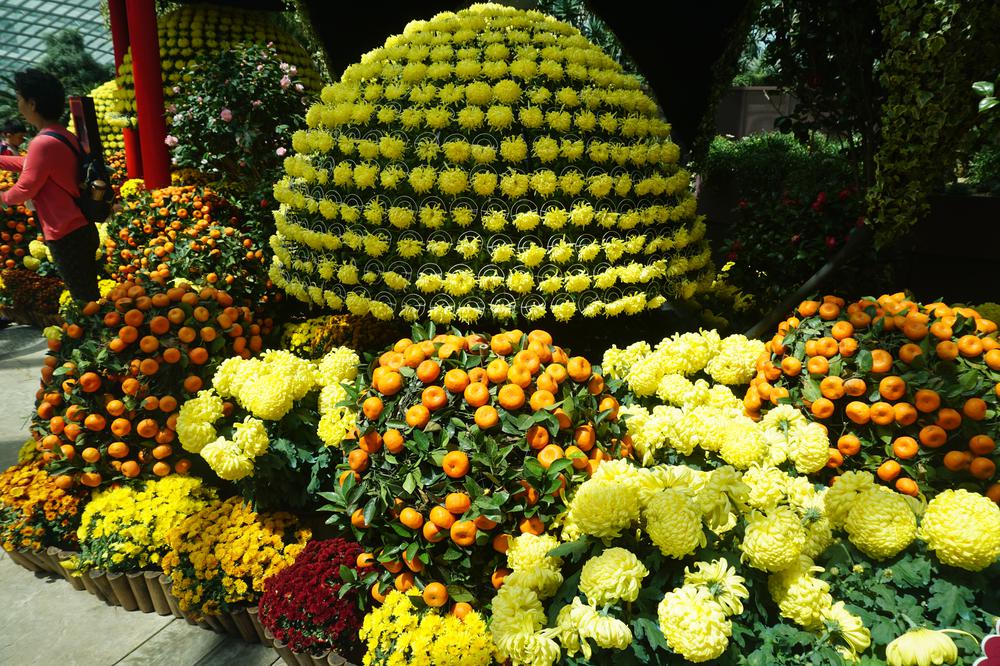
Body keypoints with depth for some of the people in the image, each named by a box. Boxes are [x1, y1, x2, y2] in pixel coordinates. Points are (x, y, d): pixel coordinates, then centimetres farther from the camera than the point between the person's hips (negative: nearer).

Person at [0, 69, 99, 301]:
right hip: (83, 229, 9)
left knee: (84, 301, 0)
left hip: (66, 236, -9)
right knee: (90, 295, 18)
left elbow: (25, 190, -12)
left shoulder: (43, 143, -19)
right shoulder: (66, 136, 10)